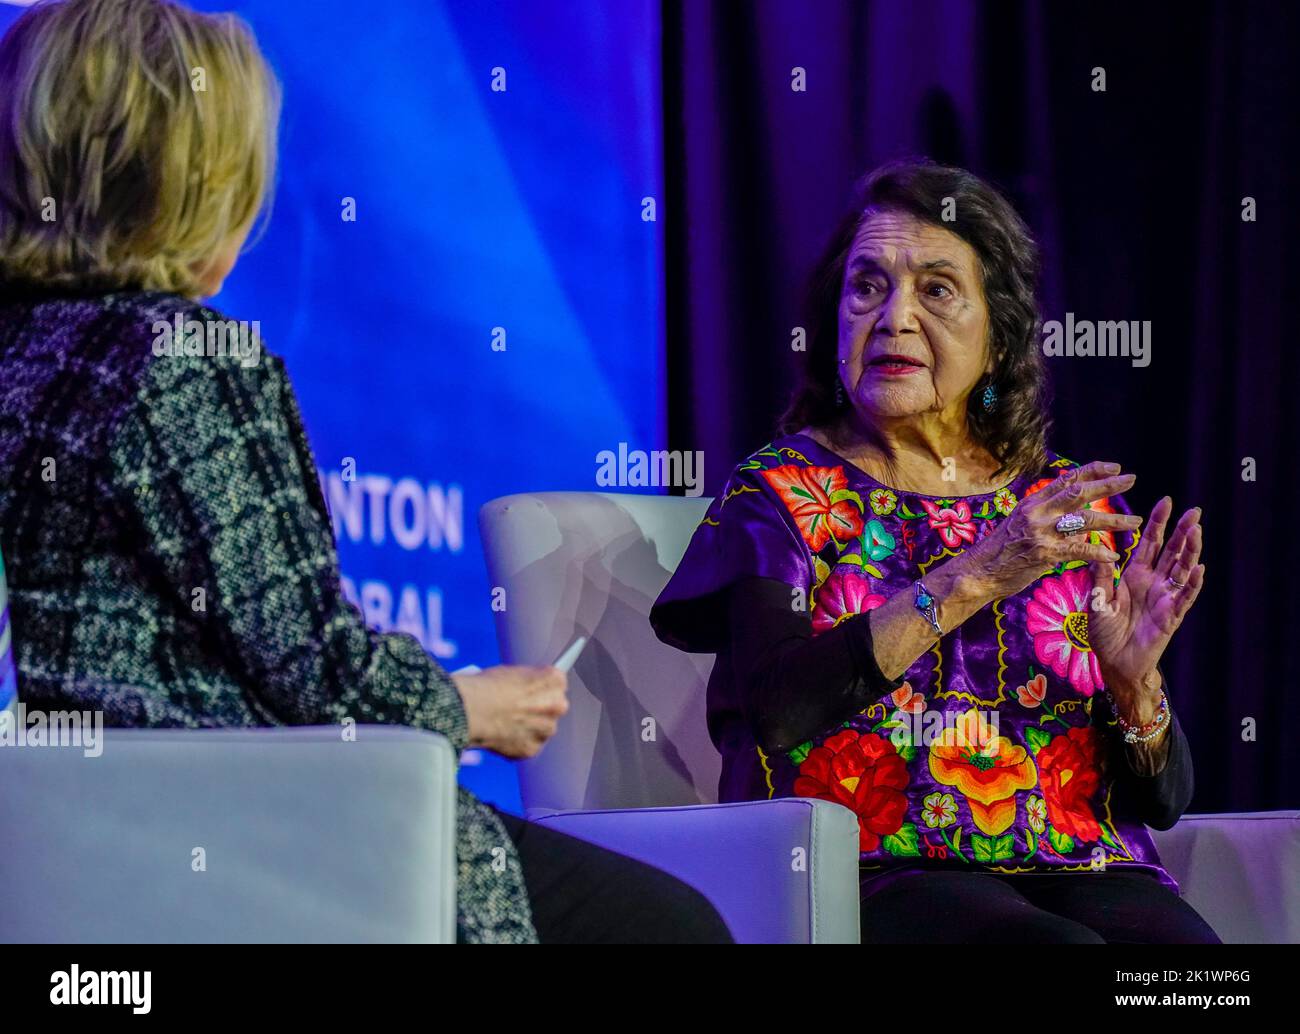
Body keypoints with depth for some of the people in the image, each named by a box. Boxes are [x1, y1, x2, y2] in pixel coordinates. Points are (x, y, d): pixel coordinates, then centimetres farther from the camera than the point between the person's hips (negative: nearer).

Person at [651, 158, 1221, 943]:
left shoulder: (1079, 509, 16)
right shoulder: (782, 492, 9)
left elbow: (1162, 802, 13)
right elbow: (776, 706, -12)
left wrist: (1135, 681, -8)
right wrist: (973, 577, -17)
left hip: (1080, 869, 3)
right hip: (873, 869, -3)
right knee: (1055, 952, -35)